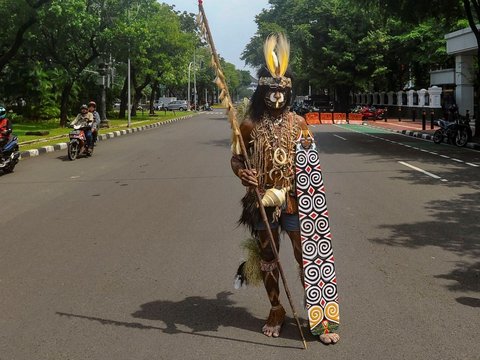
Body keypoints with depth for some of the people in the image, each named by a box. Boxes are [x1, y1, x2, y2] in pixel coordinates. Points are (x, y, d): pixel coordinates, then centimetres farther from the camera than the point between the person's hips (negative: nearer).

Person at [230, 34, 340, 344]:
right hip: (262, 201, 1)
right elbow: (236, 159, 3)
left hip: (294, 201, 0)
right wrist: (243, 173, -17)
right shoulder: (250, 125, -2)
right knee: (268, 257, 12)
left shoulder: (298, 123, 0)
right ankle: (276, 311, 31)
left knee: (308, 257, 0)